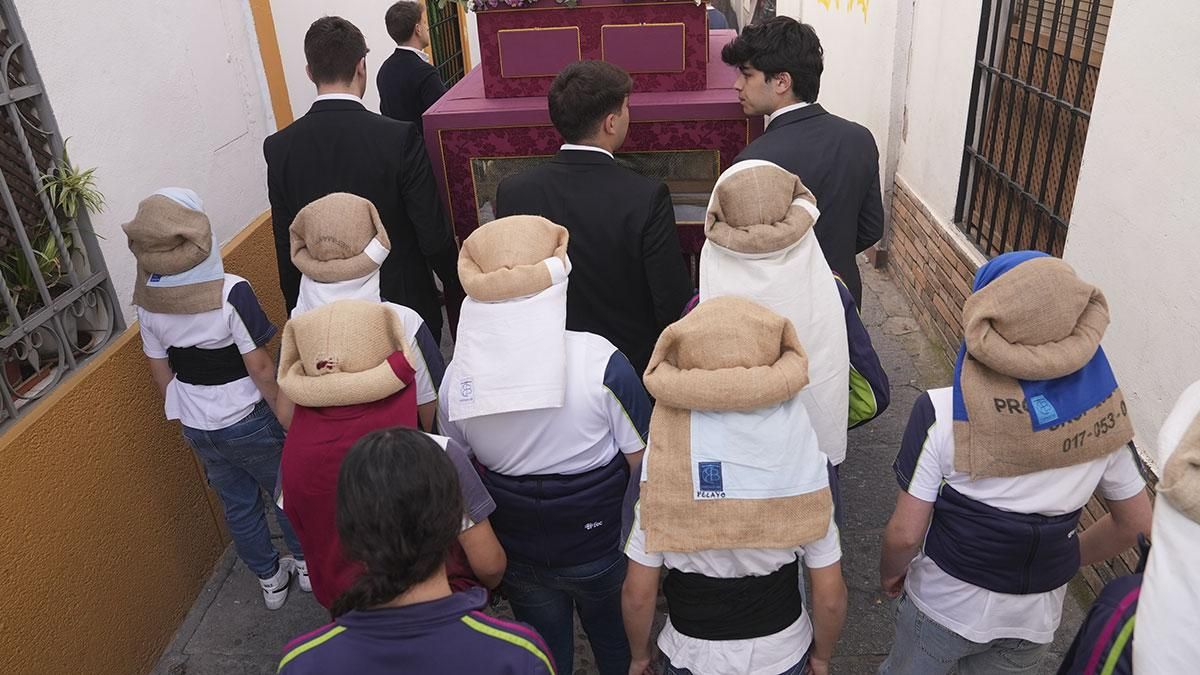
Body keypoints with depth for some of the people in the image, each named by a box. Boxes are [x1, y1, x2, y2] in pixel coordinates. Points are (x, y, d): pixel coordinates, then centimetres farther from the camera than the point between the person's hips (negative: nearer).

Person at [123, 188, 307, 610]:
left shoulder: (147, 300, -7)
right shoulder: (230, 292, -25)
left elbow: (161, 373, 3)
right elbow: (260, 368, -21)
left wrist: (183, 417, 17)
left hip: (196, 427, 5)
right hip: (247, 421, -5)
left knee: (237, 504, 21)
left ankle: (270, 580, 39)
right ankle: (308, 563, 38)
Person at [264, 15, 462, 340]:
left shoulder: (278, 148, -8)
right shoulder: (399, 138, -19)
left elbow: (285, 246, -1)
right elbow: (433, 235, -14)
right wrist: (456, 289, 3)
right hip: (404, 298, -3)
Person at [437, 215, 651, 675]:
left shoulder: (457, 376, -17)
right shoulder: (600, 362, -27)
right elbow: (639, 457, -16)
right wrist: (593, 479, 3)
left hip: (516, 551, 2)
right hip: (597, 545, -2)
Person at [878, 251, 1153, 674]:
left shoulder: (944, 413, -27)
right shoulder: (1101, 408, -14)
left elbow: (905, 534, -22)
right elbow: (1136, 523, -1)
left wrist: (890, 573, -1)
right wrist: (1067, 561, 14)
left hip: (947, 604, -3)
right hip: (1037, 618, 4)